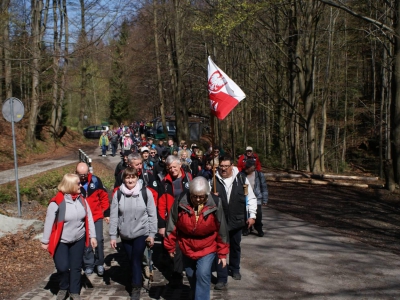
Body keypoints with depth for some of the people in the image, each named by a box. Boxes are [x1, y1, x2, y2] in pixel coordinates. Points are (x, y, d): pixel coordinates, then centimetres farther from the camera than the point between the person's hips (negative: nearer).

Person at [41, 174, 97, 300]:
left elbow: (89, 218, 2)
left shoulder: (82, 200, -4)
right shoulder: (57, 202, -20)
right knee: (62, 267, -6)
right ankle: (63, 288, 24)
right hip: (61, 241, -4)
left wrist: (92, 236, 0)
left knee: (76, 266, 11)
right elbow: (49, 223, -12)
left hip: (78, 240, 4)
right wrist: (45, 241, -6)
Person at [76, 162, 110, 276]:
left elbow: (104, 196, 1)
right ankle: (89, 265, 24)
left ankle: (99, 263, 19)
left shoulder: (95, 180, -8)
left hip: (97, 216, 0)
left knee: (99, 240, 0)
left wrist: (106, 213, 3)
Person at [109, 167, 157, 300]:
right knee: (131, 260, 14)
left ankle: (136, 289, 8)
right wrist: (113, 236, -3)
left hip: (141, 233, -3)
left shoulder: (146, 192, -10)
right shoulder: (118, 194, -5)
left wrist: (152, 234, -6)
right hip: (125, 234, 3)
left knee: (136, 260, -5)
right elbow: (113, 216, -3)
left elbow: (152, 215, -6)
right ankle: (136, 282, 35)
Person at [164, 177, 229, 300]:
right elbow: (172, 225, -8)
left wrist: (222, 253, -6)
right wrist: (170, 246, -1)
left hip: (207, 248, -2)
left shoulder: (215, 204, -20)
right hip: (187, 248, 3)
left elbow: (221, 230, -10)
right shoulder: (180, 201, -20)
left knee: (203, 275, -16)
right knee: (191, 276, 18)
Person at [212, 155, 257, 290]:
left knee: (235, 247, 20)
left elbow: (251, 198, 1)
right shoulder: (214, 180, -5)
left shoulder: (241, 179, -5)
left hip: (237, 221, 1)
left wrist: (252, 215, -4)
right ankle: (222, 279, 6)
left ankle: (235, 269, 43)